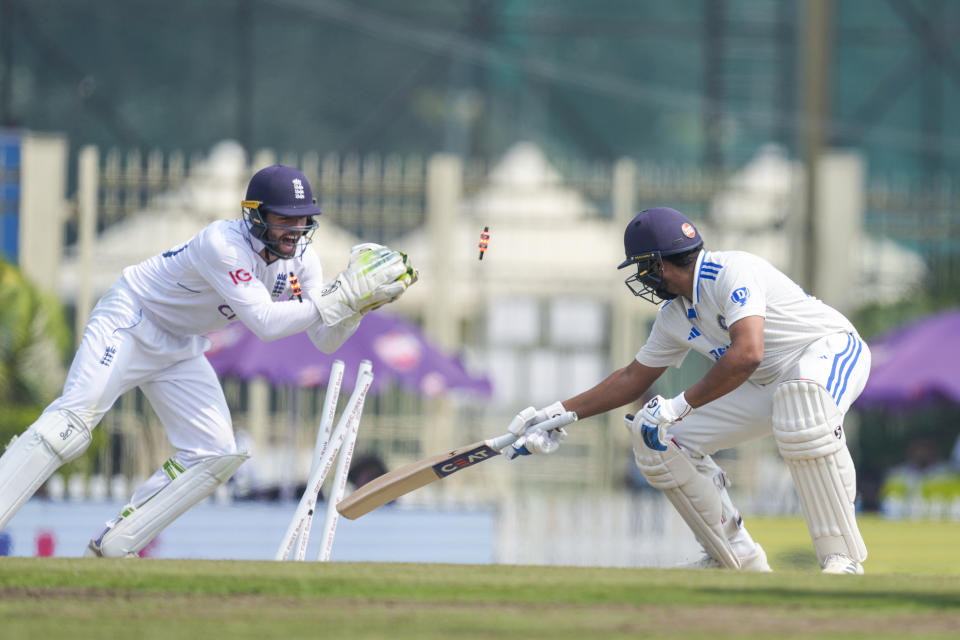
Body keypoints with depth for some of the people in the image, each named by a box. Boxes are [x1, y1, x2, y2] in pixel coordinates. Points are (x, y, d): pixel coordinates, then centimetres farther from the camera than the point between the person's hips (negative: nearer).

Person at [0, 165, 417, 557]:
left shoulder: (300, 260, -6)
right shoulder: (224, 244, -30)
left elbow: (325, 341, -5)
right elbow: (263, 322, -36)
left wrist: (359, 303, -24)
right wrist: (343, 296, -38)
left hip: (182, 349, 8)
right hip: (131, 322, -8)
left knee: (215, 456, -5)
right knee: (71, 425, -25)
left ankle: (110, 549, -1)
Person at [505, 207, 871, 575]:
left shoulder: (732, 272, -24)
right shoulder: (674, 316, 4)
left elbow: (747, 354, -37)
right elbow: (633, 378, 17)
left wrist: (681, 405, -34)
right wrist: (559, 414, 12)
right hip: (765, 385, 9)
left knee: (802, 401, -45)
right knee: (659, 441, 1)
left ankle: (841, 556, -37)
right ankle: (739, 560, 10)